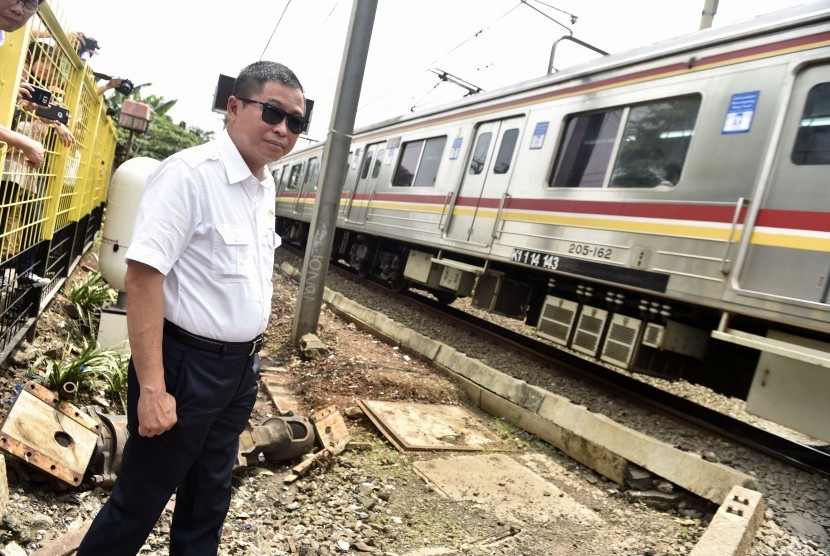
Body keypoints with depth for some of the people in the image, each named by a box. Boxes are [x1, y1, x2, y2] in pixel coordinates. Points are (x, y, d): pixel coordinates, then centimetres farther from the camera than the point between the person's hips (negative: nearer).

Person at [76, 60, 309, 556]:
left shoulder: (266, 185, 7)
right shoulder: (190, 174, -18)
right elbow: (144, 276, -22)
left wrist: (249, 360, 17)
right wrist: (152, 388, -24)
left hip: (241, 368, 8)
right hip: (187, 365, -7)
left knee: (209, 501, 22)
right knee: (140, 502, 11)